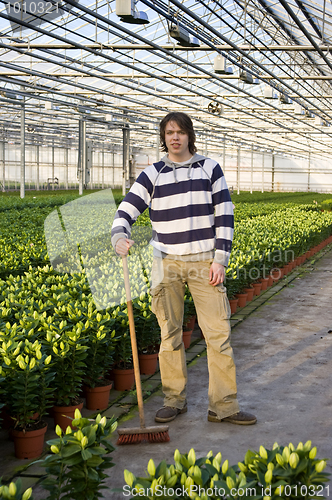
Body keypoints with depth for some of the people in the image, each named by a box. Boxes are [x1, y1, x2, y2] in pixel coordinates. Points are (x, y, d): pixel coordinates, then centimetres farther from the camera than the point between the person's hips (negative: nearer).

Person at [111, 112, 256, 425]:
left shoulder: (210, 169, 5)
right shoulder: (152, 175, 4)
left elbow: (224, 215, 3)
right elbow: (125, 211, -1)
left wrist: (220, 259, -5)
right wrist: (119, 238, -23)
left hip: (205, 261, 0)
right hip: (167, 263, 0)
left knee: (218, 332, -2)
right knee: (170, 334, 6)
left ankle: (223, 406, 7)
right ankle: (174, 400, 21)